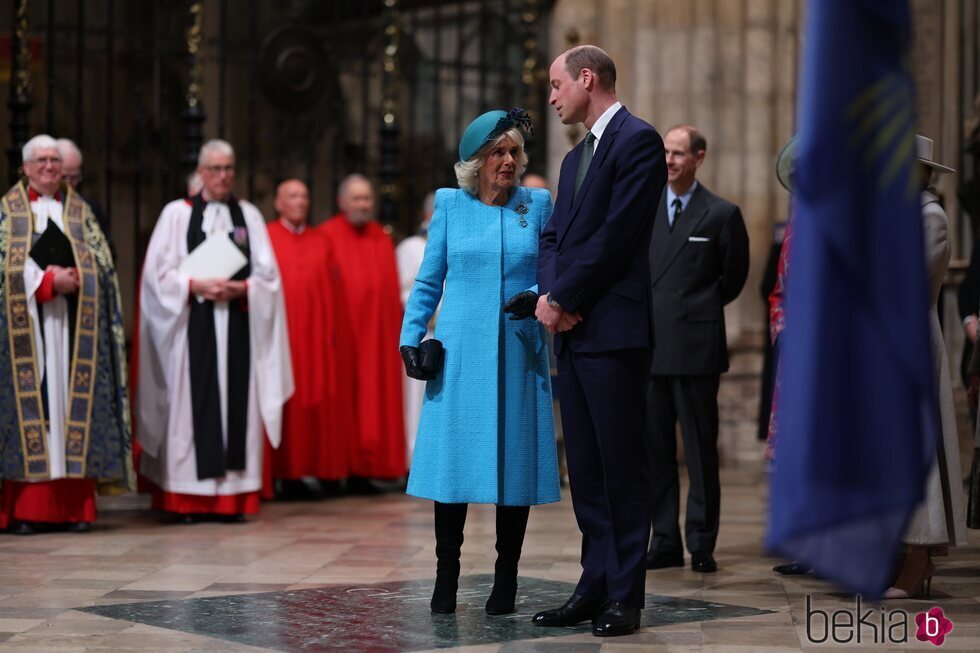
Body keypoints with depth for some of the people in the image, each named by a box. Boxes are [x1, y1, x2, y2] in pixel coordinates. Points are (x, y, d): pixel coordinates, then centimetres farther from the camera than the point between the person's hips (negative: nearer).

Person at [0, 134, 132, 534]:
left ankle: (75, 506, 0)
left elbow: (100, 263, 9)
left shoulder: (80, 211, 16)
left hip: (72, 324, 3)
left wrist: (72, 278, -11)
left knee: (74, 400, -2)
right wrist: (50, 281, -14)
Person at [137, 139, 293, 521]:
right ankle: (188, 498, -3)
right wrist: (196, 286, -14)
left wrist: (241, 288, -11)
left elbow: (267, 274, 8)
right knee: (193, 401, -5)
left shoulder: (249, 215, 12)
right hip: (192, 324, -2)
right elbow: (159, 273, 0)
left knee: (235, 401, -2)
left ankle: (234, 494, 0)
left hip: (238, 324, 2)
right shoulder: (177, 214, 6)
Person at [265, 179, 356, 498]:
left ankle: (327, 467, 9)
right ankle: (288, 472, -1)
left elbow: (333, 292, 12)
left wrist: (334, 331, 3)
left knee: (324, 403, 3)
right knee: (286, 404, -3)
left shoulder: (322, 242, 14)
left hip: (318, 336, 4)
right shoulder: (265, 239, 2)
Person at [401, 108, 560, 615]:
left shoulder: (539, 205, 7)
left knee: (515, 459, 1)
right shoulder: (450, 205, 7)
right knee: (452, 459, -3)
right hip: (459, 352, 0)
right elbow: (428, 282, 11)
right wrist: (410, 337, 1)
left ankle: (505, 581, 10)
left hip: (519, 355, 0)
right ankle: (446, 576, 8)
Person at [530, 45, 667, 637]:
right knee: (586, 471, 10)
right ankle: (596, 587, 15)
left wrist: (562, 298, -11)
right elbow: (555, 237, 17)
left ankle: (624, 597, 0)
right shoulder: (576, 158, 22)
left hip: (614, 330, -9)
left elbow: (617, 233, -14)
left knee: (623, 468, -4)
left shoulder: (638, 140, -6)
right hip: (572, 330, 9)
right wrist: (548, 294, -2)